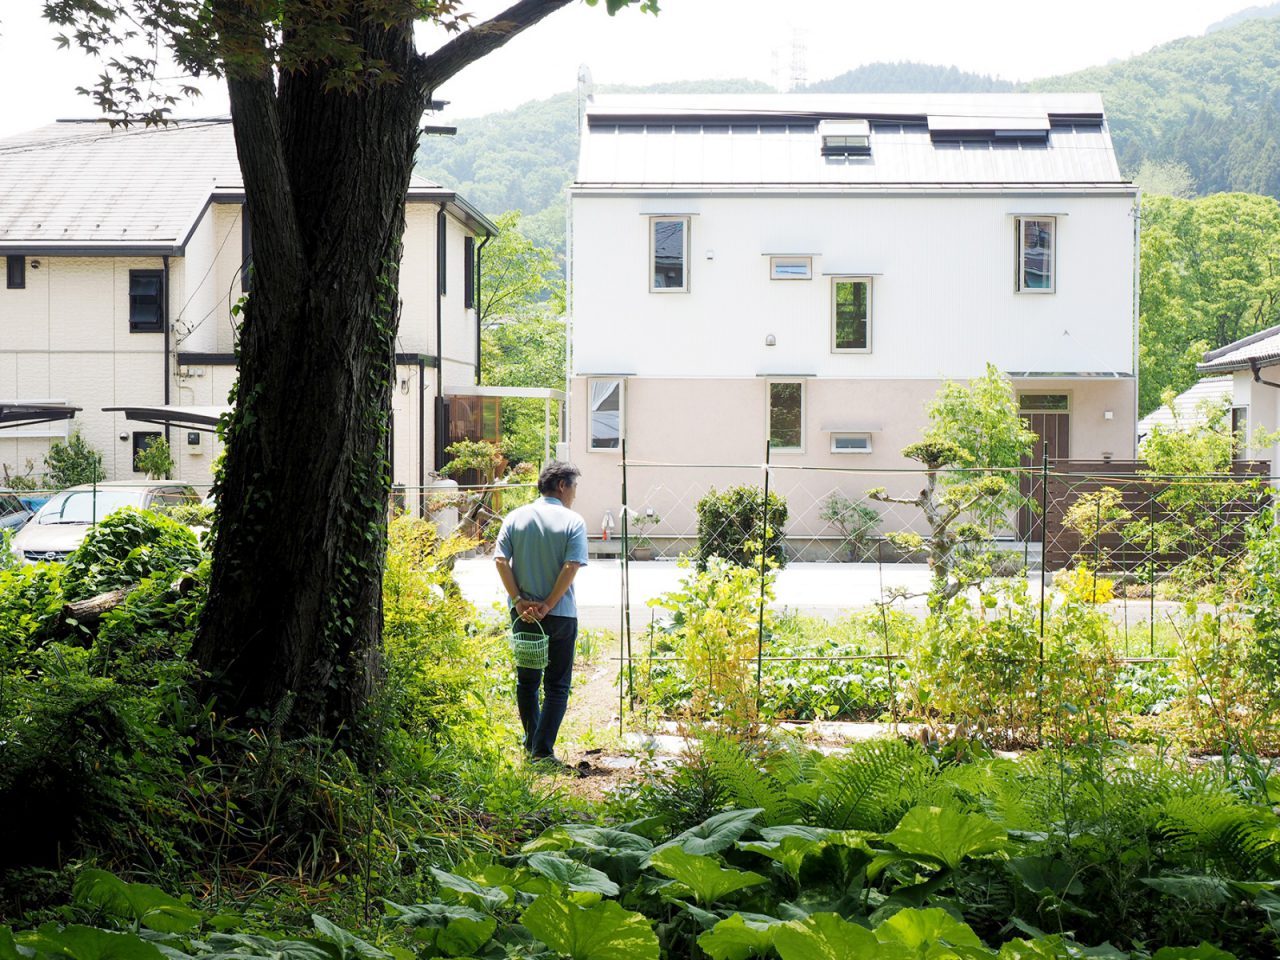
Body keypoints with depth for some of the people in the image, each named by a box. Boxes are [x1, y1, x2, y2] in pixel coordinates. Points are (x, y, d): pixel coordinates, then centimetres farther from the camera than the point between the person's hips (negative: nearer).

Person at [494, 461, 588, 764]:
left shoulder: (515, 517, 4)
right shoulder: (573, 522, -6)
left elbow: (501, 561, -5)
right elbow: (571, 567, -16)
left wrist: (519, 601, -6)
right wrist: (547, 605, -13)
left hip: (522, 612, 4)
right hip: (560, 614, -3)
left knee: (527, 680, 19)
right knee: (557, 685, 5)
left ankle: (531, 743, 27)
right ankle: (542, 750, -2)